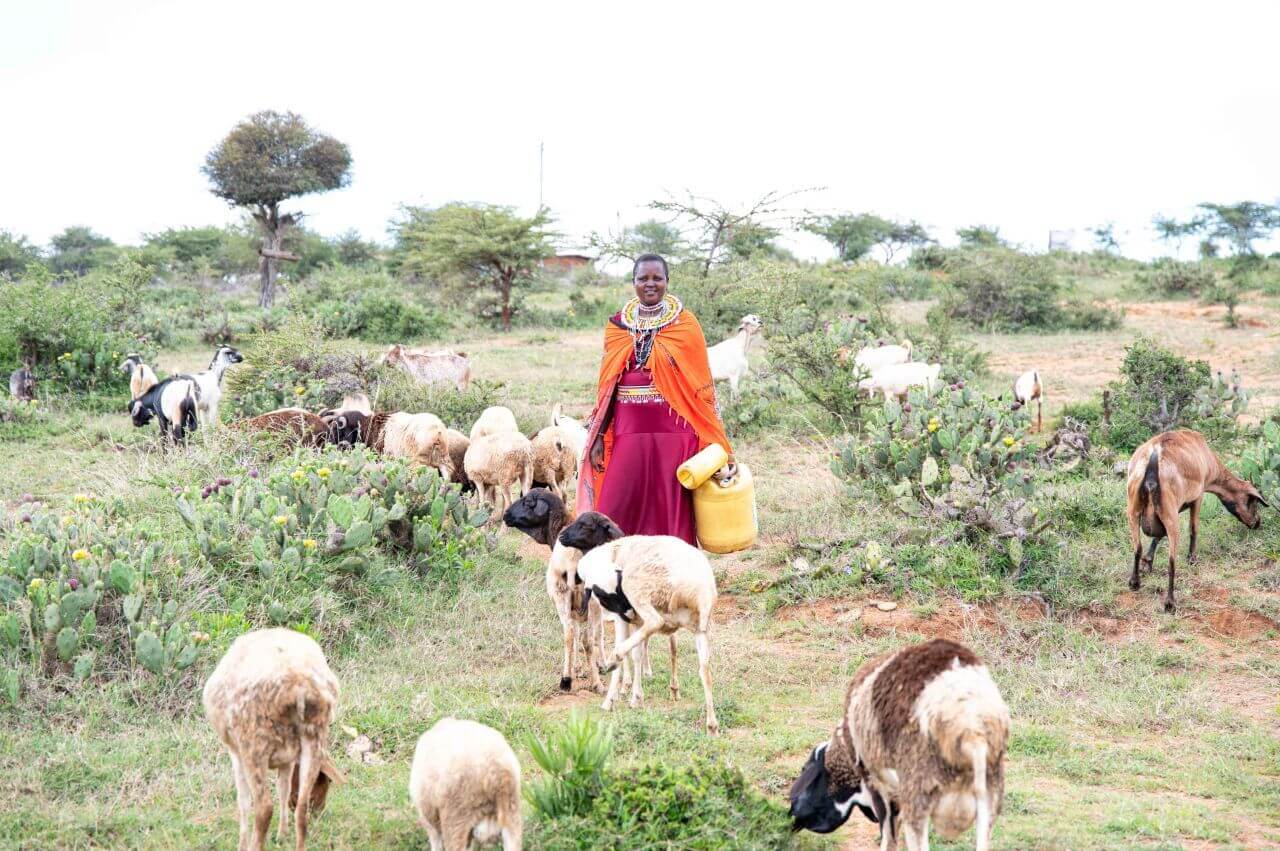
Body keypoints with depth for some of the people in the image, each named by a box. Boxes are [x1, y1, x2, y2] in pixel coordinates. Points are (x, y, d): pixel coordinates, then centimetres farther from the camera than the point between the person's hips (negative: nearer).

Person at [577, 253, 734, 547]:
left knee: (672, 515, 1)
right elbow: (608, 385, 12)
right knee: (617, 514, -1)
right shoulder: (617, 325, 9)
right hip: (627, 435, 3)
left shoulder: (685, 324, 0)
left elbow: (701, 385, 1)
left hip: (673, 436, -2)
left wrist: (713, 443, -2)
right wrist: (598, 437, 7)